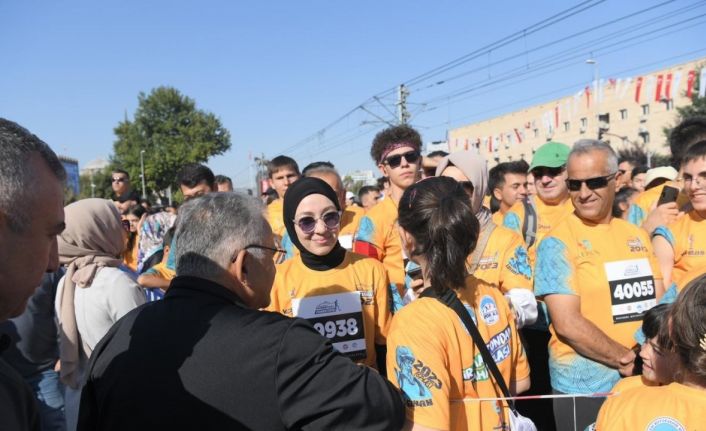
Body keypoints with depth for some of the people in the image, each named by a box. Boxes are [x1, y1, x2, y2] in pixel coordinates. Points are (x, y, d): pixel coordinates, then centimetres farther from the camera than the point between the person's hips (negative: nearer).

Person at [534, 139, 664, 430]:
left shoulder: (636, 235, 5)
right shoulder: (558, 242, -13)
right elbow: (567, 323, -18)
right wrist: (629, 359, -14)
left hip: (645, 383, 5)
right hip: (585, 389, -5)